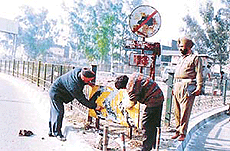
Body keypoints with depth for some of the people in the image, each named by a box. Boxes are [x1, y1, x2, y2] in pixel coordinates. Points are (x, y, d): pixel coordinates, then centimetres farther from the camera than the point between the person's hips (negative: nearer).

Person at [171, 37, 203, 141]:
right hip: (177, 86, 7)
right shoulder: (181, 59, 25)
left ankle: (183, 133, -5)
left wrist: (199, 87, -13)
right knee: (177, 111, 7)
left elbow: (199, 74, -5)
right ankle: (178, 131, 15)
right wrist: (174, 86, 22)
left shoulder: (195, 58, 2)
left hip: (188, 86, -7)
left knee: (185, 111, -8)